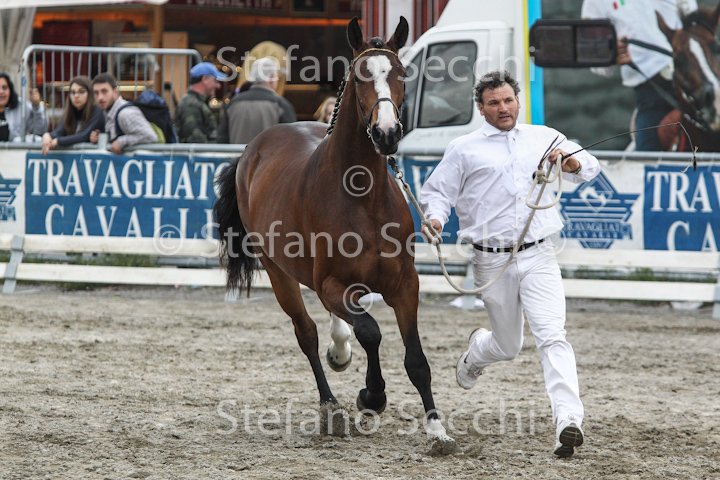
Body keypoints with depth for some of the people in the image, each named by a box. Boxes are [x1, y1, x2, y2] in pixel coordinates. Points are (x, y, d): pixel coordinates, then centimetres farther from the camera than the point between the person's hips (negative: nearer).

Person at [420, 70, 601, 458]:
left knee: (552, 337, -16)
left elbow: (590, 168, 9)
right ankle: (476, 351, 47)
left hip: (538, 256, 0)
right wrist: (435, 218, -13)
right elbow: (437, 191, 8)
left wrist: (571, 162, -14)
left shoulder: (544, 138, 11)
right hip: (493, 262, 0)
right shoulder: (465, 149, 6)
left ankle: (568, 422, -24)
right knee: (507, 346, 11)